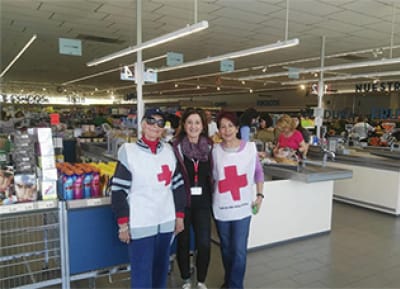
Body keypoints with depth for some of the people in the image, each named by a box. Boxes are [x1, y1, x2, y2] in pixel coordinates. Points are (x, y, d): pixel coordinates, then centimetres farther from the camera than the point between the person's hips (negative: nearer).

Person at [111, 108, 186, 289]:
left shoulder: (169, 151, 6)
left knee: (161, 269, 18)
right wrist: (123, 224, -9)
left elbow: (178, 185, 11)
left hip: (166, 221, 5)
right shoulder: (128, 151, -7)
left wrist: (179, 215, 9)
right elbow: (119, 190, -7)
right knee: (141, 274, 2)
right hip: (140, 225, -4)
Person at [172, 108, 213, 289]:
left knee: (204, 244, 1)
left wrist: (212, 198, 8)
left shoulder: (209, 147, 2)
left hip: (202, 201, 2)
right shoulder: (176, 147, -10)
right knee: (183, 242, 12)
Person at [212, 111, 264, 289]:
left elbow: (258, 172, 6)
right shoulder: (215, 150, -2)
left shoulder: (250, 147, -3)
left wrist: (260, 195, 1)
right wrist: (208, 196, 0)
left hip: (242, 206, -1)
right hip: (221, 206, 2)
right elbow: (212, 176, 6)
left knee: (239, 250, -3)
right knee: (226, 248, 16)